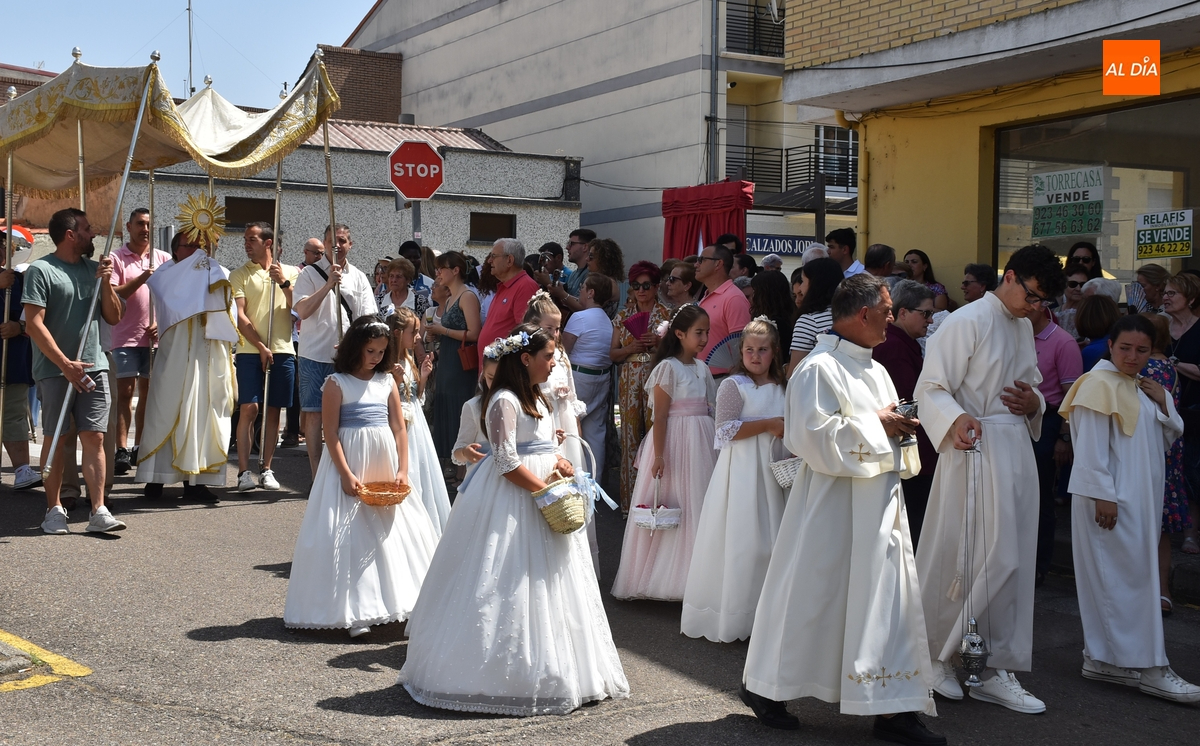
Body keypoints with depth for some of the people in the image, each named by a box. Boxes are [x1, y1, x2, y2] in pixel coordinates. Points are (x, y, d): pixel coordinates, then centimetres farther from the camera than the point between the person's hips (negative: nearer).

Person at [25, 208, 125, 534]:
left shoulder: (94, 269, 13)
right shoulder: (41, 270, -4)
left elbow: (114, 318, 13)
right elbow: (34, 324, -10)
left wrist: (106, 283, -3)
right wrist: (65, 364, -15)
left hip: (94, 367, 4)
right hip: (55, 370, -4)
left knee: (95, 438, -2)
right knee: (57, 440, 2)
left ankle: (99, 511, -4)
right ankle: (54, 510, 13)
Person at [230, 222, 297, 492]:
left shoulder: (290, 273, 12)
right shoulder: (239, 275, 6)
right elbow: (240, 316, -2)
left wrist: (284, 283, -10)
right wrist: (261, 347, -10)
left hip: (282, 351, 2)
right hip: (250, 351, -2)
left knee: (273, 410, 4)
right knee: (248, 408, -9)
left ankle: (267, 470, 10)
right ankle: (244, 472, -7)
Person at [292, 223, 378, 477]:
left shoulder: (358, 278, 9)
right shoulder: (310, 273, 2)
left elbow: (366, 320, 5)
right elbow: (302, 311, -10)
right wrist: (329, 284, -16)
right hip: (314, 355, -2)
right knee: (313, 414, -1)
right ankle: (317, 476, 4)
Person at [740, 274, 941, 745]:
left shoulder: (874, 371, 16)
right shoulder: (820, 368, -12)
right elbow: (812, 434, -22)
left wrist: (900, 428, 0)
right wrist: (874, 424, -15)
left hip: (879, 502, 8)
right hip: (833, 501, -8)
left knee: (887, 599, 6)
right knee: (810, 595, 1)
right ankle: (763, 686, 19)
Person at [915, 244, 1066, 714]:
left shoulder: (1023, 327, 18)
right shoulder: (967, 322, -9)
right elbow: (931, 388, -13)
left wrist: (1034, 403, 4)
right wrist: (956, 418, -32)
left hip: (1018, 450, 8)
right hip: (975, 449, -8)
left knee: (1012, 560, 8)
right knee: (979, 557, -7)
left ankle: (995, 670, 15)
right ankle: (933, 655, 10)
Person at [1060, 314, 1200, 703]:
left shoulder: (1140, 388, 16)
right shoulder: (1100, 385, -11)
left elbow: (1167, 437, 19)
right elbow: (1092, 449, -16)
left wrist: (1163, 402, 3)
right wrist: (1103, 496, -21)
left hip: (1140, 498, 9)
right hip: (1110, 498, -9)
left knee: (1113, 580, 10)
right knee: (1129, 578, -8)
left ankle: (1103, 657, 16)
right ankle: (1147, 667, -5)